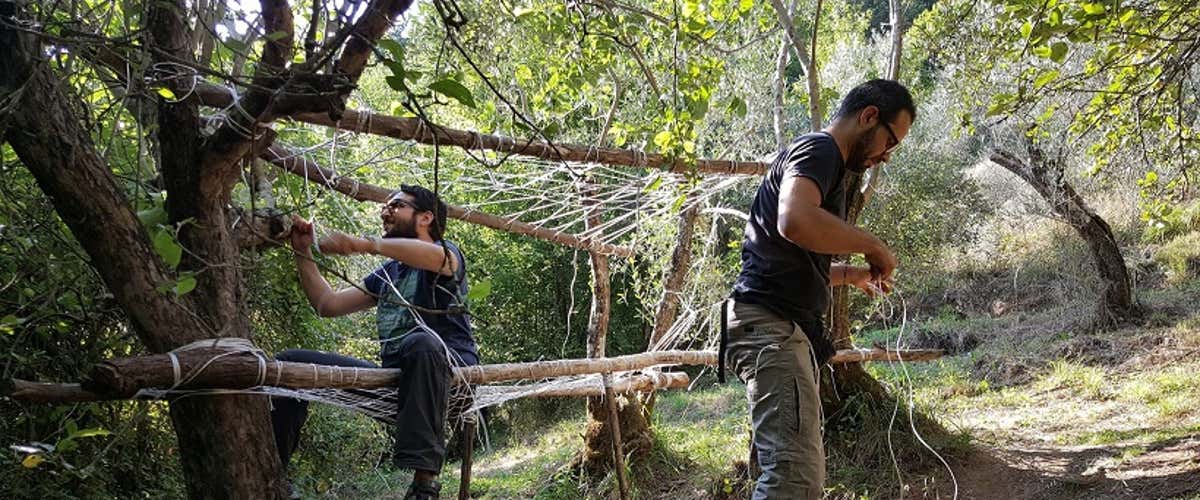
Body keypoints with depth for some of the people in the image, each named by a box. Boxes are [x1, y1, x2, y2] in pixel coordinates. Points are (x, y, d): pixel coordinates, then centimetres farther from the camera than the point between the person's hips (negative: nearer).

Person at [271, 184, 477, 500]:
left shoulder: (447, 254, 4)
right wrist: (303, 253, 16)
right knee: (290, 362, -2)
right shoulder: (387, 273, 26)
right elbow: (327, 305, 26)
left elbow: (434, 256, -24)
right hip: (392, 377, 7)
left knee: (422, 341, -42)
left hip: (449, 372, -6)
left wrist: (364, 244, -39)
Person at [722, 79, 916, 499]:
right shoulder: (819, 149, -7)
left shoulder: (820, 159, 26)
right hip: (771, 325, -11)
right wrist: (872, 246, -16)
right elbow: (795, 220, -30)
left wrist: (849, 275, 27)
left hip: (784, 328, 11)